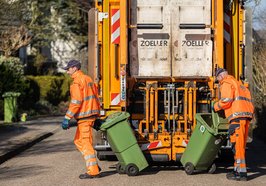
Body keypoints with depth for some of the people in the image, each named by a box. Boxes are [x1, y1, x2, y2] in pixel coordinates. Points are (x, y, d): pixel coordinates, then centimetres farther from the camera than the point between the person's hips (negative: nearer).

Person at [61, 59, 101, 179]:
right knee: (78, 141, 17)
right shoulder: (88, 79, 17)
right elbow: (96, 98, 19)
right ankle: (93, 165, 15)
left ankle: (93, 171, -6)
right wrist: (97, 115, 24)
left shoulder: (77, 81, -11)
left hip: (84, 115, -9)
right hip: (92, 113, 9)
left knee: (85, 143, -5)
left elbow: (76, 101, -20)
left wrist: (67, 118, -21)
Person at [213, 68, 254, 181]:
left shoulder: (226, 83, 2)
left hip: (238, 115, -9)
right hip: (247, 114, 9)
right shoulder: (238, 84, 30)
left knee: (237, 143, -10)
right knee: (241, 144, 13)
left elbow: (226, 100, -12)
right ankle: (237, 170, 17)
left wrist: (216, 107, 5)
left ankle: (241, 172, -13)